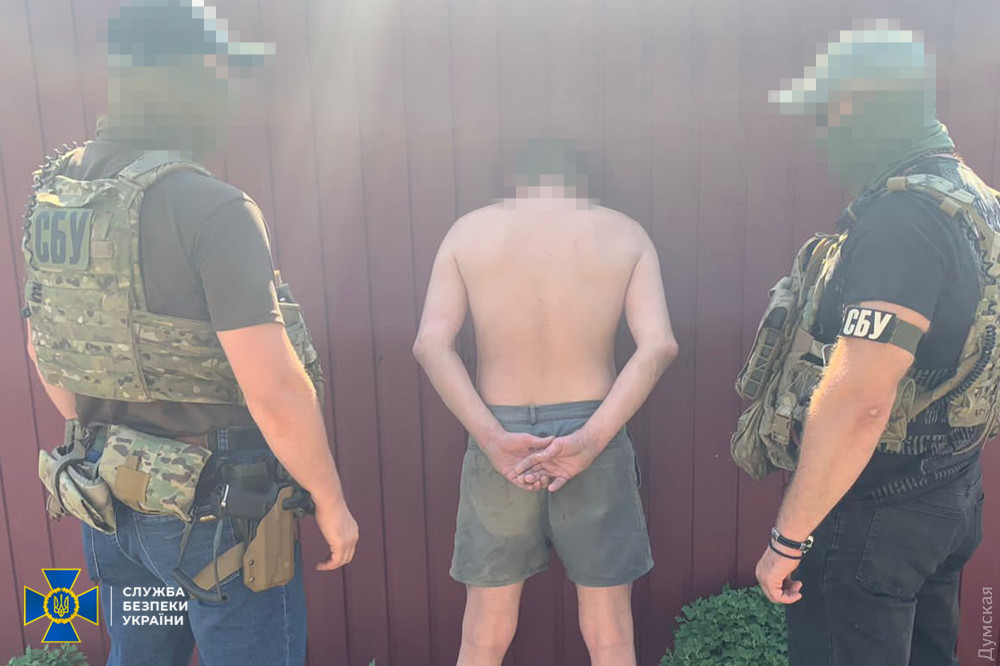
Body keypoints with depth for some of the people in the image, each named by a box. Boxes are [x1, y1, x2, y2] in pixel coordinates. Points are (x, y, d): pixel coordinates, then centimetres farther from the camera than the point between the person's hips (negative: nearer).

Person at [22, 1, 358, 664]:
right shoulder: (212, 209, -23)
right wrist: (331, 501, -12)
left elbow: (44, 349, 12)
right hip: (215, 509, -7)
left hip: (109, 498, 7)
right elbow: (273, 390, -25)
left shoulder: (54, 194, 1)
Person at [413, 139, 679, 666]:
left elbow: (431, 343, -10)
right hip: (593, 437, 0)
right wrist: (592, 439, -16)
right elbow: (659, 345, -12)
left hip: (497, 439, 1)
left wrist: (493, 439, -14)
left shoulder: (469, 231, 3)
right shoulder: (626, 234, 2)